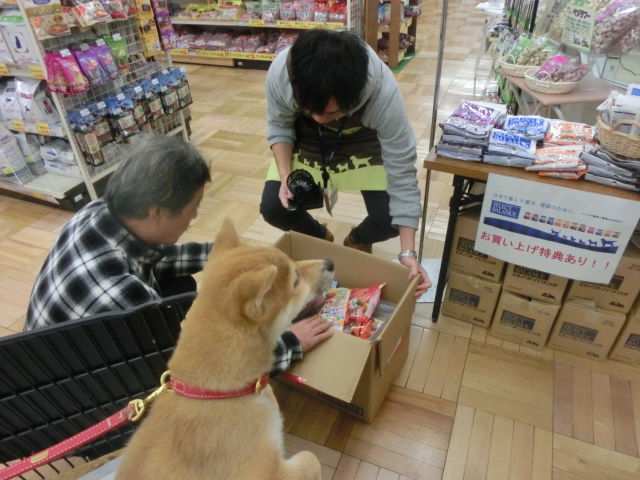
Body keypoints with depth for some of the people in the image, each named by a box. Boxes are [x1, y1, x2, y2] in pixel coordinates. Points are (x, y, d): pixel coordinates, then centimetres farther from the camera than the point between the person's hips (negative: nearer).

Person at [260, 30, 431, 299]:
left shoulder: (383, 91, -38)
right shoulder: (280, 72, -33)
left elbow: (401, 171, -30)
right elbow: (278, 126, -11)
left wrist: (408, 252, -31)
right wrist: (285, 176, -27)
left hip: (362, 141, -1)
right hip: (306, 139, 2)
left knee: (388, 221, -17)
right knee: (272, 208, -13)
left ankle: (358, 242, 22)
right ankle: (319, 236, 21)